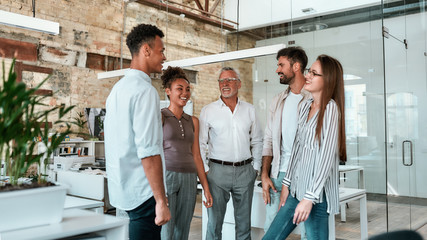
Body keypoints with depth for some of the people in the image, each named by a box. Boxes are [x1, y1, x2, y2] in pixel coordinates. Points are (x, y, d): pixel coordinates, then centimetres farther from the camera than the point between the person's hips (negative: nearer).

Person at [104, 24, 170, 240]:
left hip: (121, 188, 9)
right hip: (142, 191, -9)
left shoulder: (118, 88, 12)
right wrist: (161, 201, -19)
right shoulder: (145, 91, -17)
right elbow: (148, 152, -23)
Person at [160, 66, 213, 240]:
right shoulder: (160, 116, 0)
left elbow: (196, 156, 15)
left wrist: (206, 188, 10)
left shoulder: (193, 121, 15)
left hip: (189, 180, 5)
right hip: (165, 175, -5)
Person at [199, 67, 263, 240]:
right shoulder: (208, 111, 1)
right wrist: (205, 170, -4)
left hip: (245, 171, 2)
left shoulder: (250, 110, 8)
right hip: (218, 170, -2)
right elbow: (200, 144, 1)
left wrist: (256, 167, 8)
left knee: (244, 221, 11)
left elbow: (257, 141, 13)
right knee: (214, 221, 3)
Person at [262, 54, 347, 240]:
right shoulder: (305, 106, 12)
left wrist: (310, 198, -18)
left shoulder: (330, 108, -11)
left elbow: (326, 157, -16)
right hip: (296, 189, 8)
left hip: (317, 193, -7)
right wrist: (286, 183, 12)